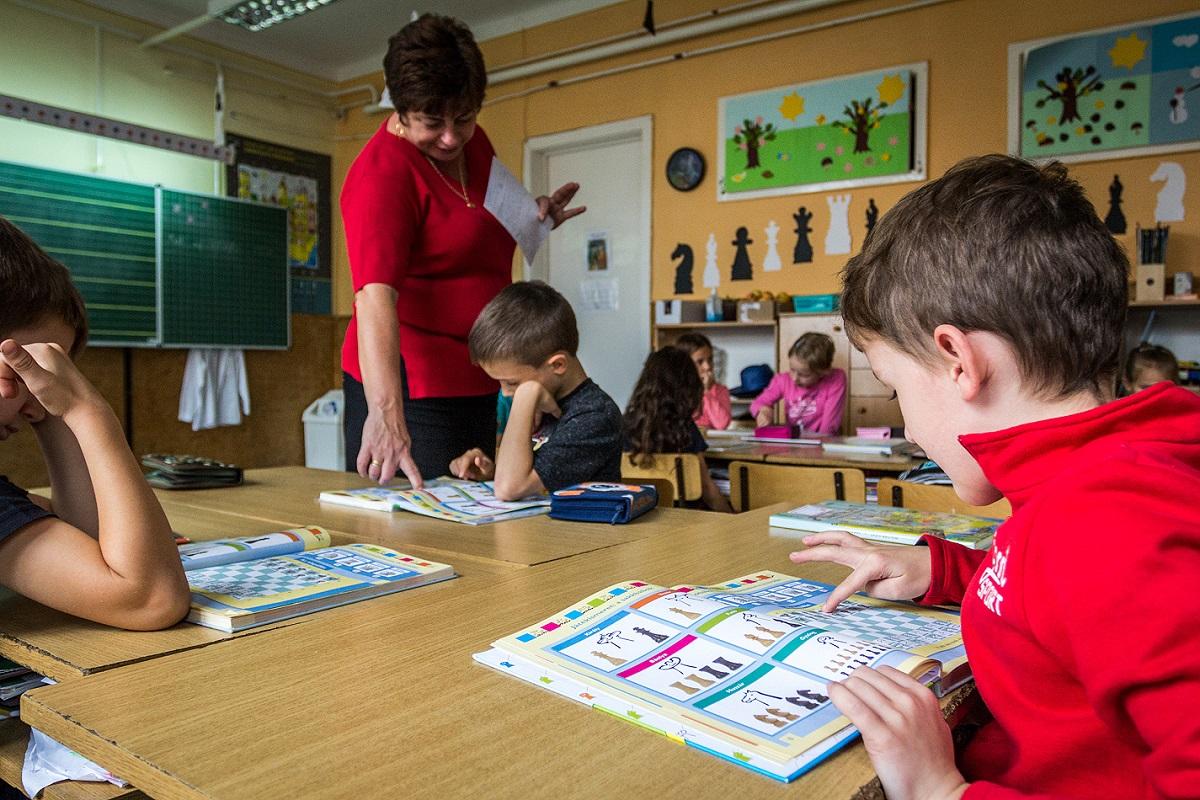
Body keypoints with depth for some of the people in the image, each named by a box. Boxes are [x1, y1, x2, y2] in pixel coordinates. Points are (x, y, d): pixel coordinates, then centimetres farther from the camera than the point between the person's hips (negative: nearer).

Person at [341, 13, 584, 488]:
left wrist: (532, 219, 4)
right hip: (409, 388, -8)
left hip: (473, 382, 8)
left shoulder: (472, 143, 7)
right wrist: (386, 413, -45)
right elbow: (375, 294, -33)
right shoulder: (382, 173, -18)